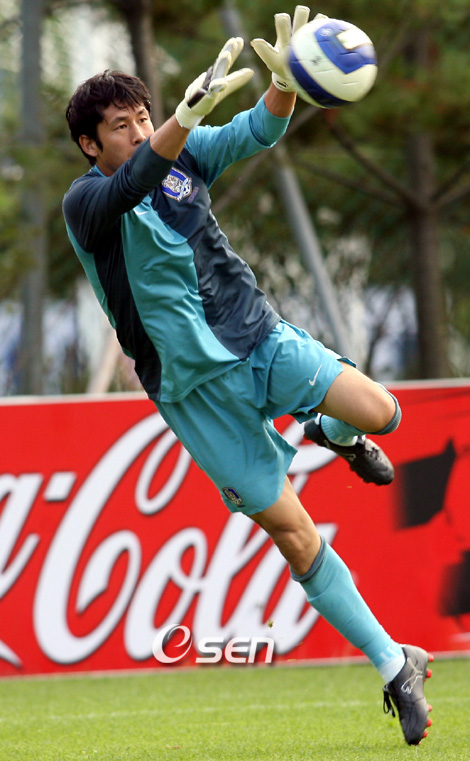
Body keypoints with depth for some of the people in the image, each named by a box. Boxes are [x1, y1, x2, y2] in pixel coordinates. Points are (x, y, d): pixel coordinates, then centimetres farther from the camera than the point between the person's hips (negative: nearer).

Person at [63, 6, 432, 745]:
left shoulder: (185, 155, 3)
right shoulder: (85, 203, -11)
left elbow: (256, 132, -12)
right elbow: (133, 183, -33)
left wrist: (285, 82, -35)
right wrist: (194, 108, -48)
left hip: (258, 337, 3)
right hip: (194, 386, -3)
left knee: (379, 413, -22)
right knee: (290, 530, -6)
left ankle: (331, 432, 17)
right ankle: (396, 670, 3)